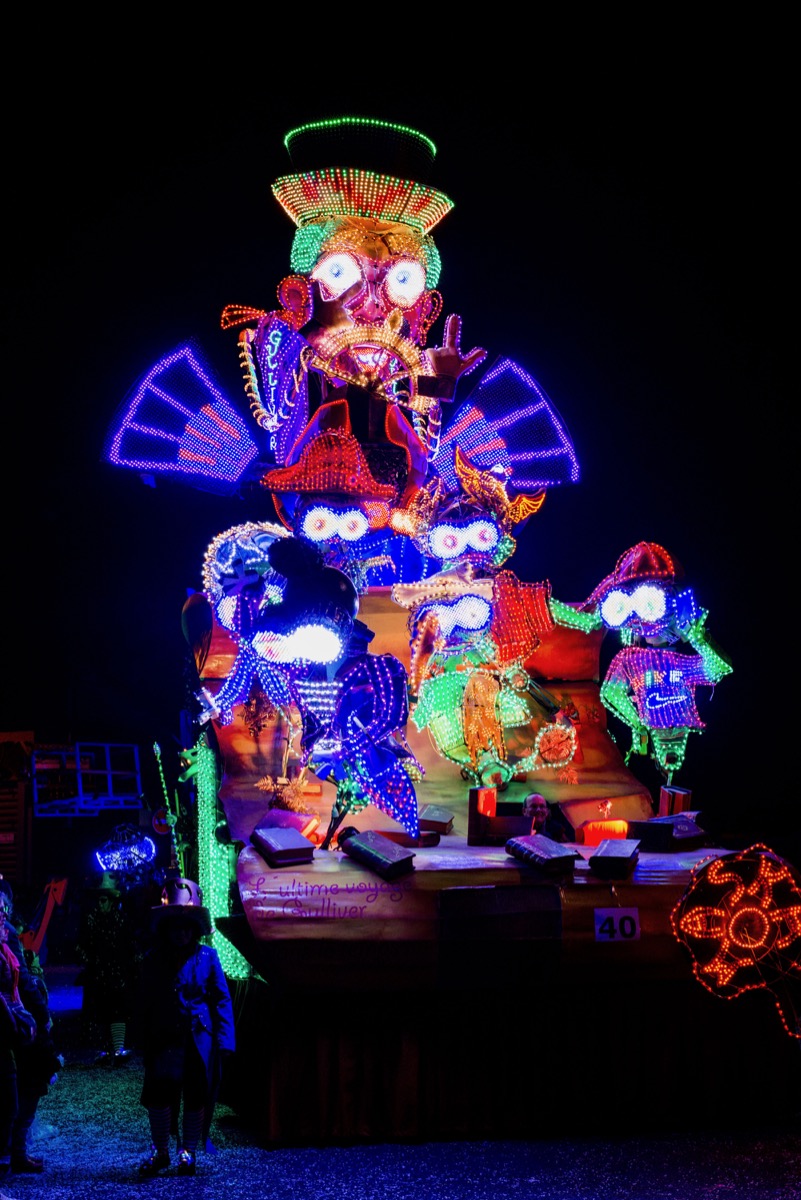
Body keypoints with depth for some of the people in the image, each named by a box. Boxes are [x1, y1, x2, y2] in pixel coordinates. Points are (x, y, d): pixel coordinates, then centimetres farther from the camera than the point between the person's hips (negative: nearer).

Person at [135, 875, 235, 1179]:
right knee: (157, 1096, -1)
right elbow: (144, 1005, 8)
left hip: (198, 1042, -1)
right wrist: (145, 1043, 3)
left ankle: (188, 1152, 22)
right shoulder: (153, 960, 4)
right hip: (163, 1041, 1)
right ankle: (159, 1151, 17)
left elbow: (222, 1000, 0)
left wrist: (224, 1040, -7)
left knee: (195, 1098, 7)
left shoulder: (207, 957, -1)